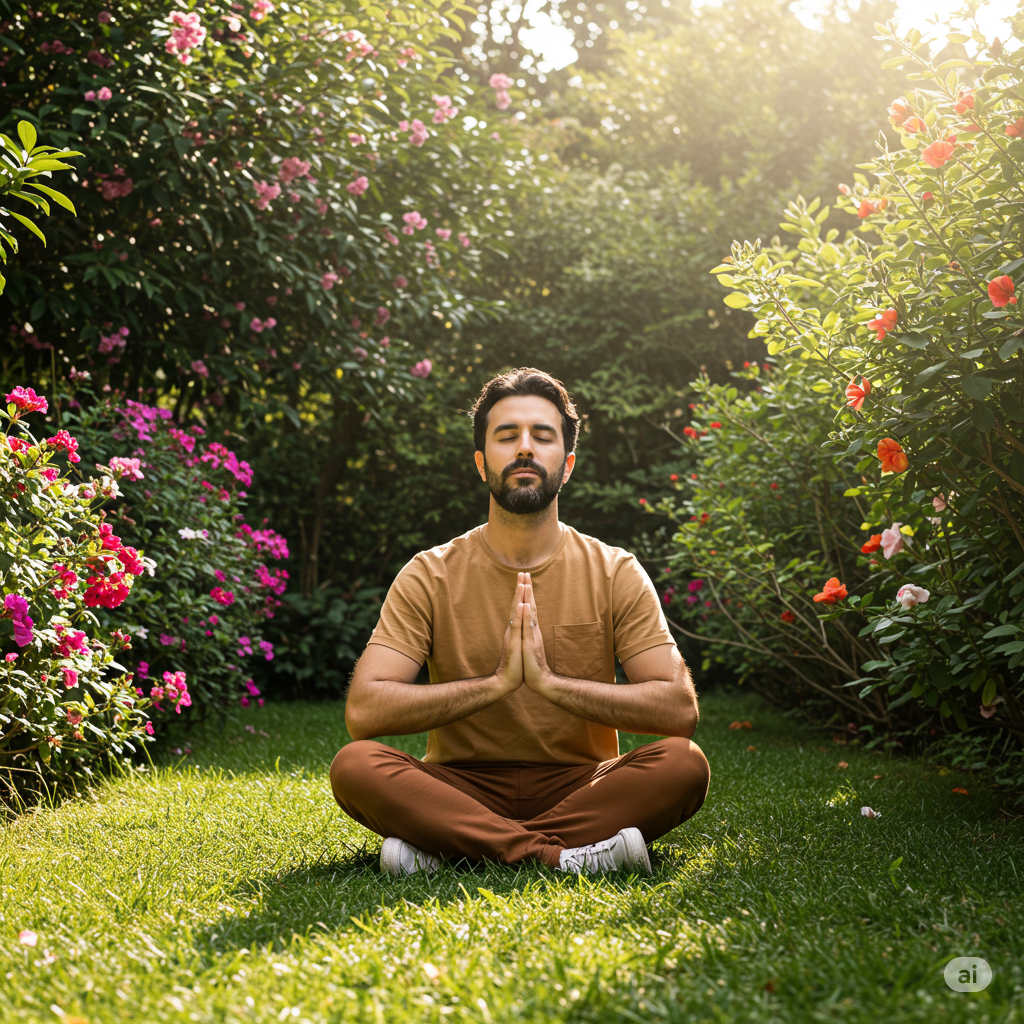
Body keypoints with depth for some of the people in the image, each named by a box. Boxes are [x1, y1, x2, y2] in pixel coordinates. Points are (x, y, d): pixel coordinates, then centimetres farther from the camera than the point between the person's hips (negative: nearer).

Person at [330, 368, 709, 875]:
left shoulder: (614, 573, 0)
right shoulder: (430, 576, -1)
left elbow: (679, 710, -10)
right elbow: (364, 711, -13)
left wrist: (550, 680, -21)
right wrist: (497, 681, -22)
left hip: (577, 787, 1)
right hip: (462, 787, 0)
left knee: (684, 763, -28)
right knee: (354, 765, -28)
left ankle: (448, 848, -27)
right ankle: (560, 855, -29)